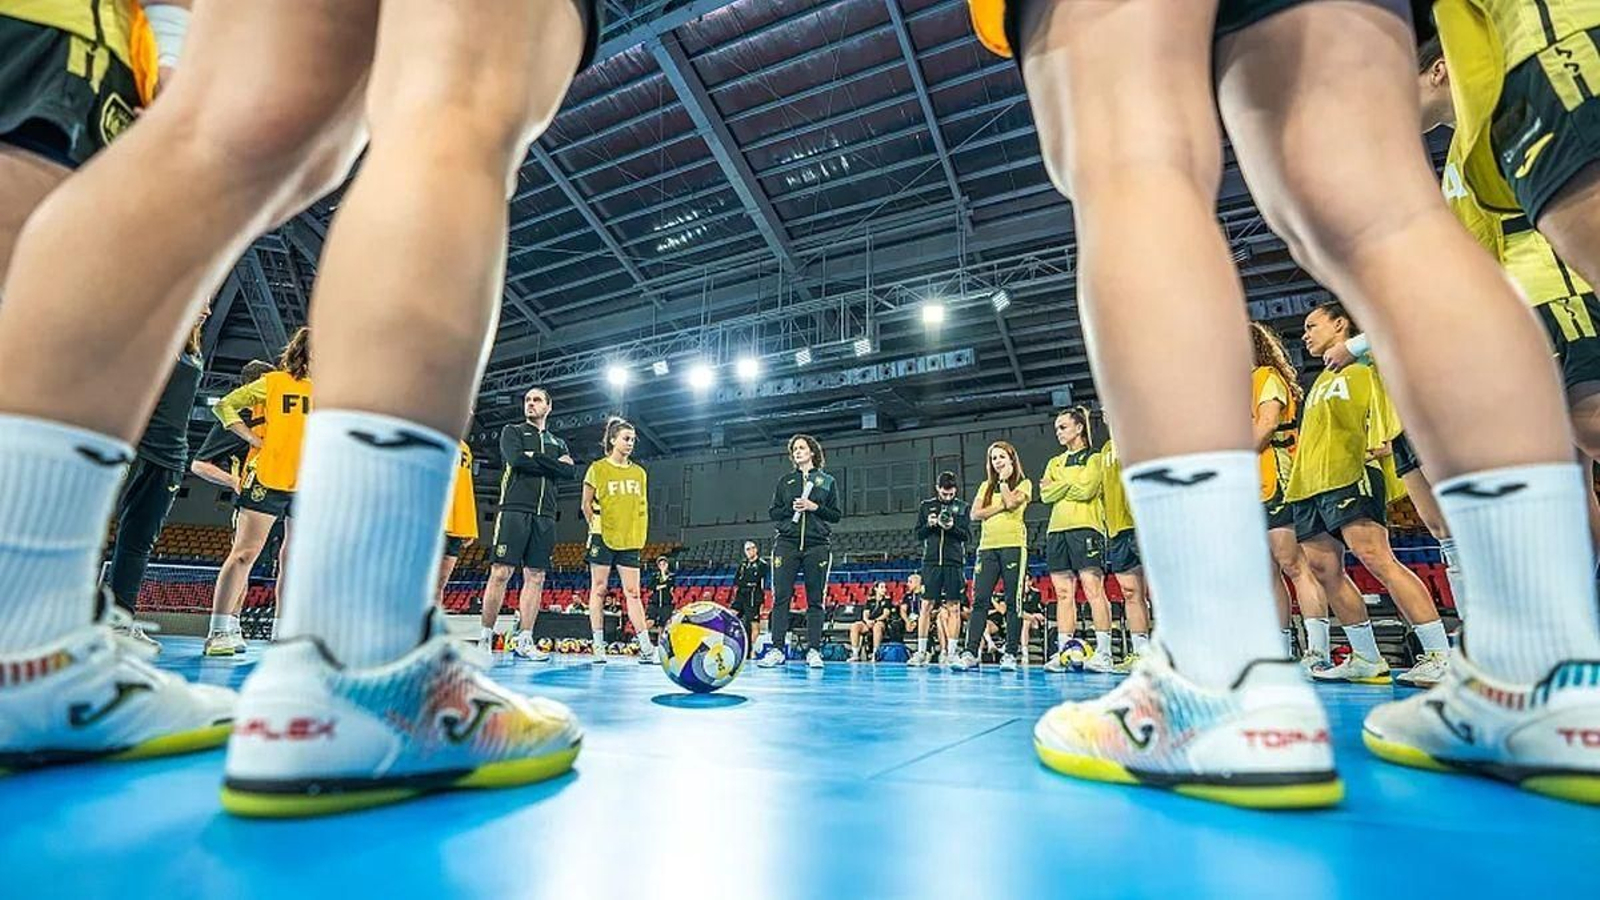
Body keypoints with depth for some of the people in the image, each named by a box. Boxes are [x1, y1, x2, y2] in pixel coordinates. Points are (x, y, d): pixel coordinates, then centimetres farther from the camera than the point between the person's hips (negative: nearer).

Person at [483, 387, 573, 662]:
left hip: (545, 515, 4)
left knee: (536, 577, 1)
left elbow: (571, 472, 3)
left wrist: (535, 458, -4)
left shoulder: (558, 443, 23)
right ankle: (485, 637, -1)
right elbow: (516, 459, -9)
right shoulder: (512, 431, 13)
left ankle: (524, 641, 4)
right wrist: (555, 464, -2)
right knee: (501, 573, -9)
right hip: (515, 509, -4)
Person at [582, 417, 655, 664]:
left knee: (632, 593, 1)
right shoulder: (598, 468, 0)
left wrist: (640, 535, 9)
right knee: (599, 589, 1)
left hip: (629, 541, 3)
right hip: (603, 539, -3)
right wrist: (596, 527, 0)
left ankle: (646, 648, -2)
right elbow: (586, 504, 3)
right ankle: (598, 646, 7)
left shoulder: (639, 472, 11)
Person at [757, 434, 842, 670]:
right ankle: (777, 650, 0)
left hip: (817, 545, -1)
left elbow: (837, 515, 7)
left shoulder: (827, 481, 11)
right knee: (781, 597, -4)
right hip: (787, 543, 1)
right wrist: (791, 509, -6)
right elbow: (772, 512, 12)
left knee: (815, 599, 1)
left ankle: (813, 650, 6)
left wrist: (815, 507, -8)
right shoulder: (785, 481, 16)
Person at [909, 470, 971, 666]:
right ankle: (921, 652, 5)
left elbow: (968, 536, 4)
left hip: (954, 562, 0)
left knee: (953, 607, 2)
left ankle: (951, 652, 9)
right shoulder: (925, 506, 10)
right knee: (927, 605, -1)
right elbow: (917, 533, 9)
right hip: (931, 561, 0)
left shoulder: (963, 507, 8)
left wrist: (952, 527, -14)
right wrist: (929, 525, -10)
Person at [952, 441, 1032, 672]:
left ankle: (1010, 654, 1)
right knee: (980, 600, -4)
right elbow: (975, 514, 6)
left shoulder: (1023, 483, 9)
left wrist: (1004, 480, 3)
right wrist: (1001, 507, -4)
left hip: (1013, 545, -3)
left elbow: (1011, 502, -11)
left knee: (1013, 601, -3)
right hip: (988, 546, 4)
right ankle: (970, 653, -6)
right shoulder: (986, 486, 19)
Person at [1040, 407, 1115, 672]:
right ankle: (1063, 651, 4)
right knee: (1063, 593, 4)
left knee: (1093, 588, -11)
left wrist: (1057, 487, 1)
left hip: (1086, 527, -6)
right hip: (1057, 530, 6)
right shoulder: (1055, 463, 23)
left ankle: (1103, 653, -9)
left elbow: (1086, 489, -11)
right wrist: (1071, 484, -4)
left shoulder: (1094, 458, 5)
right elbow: (1045, 494, 9)